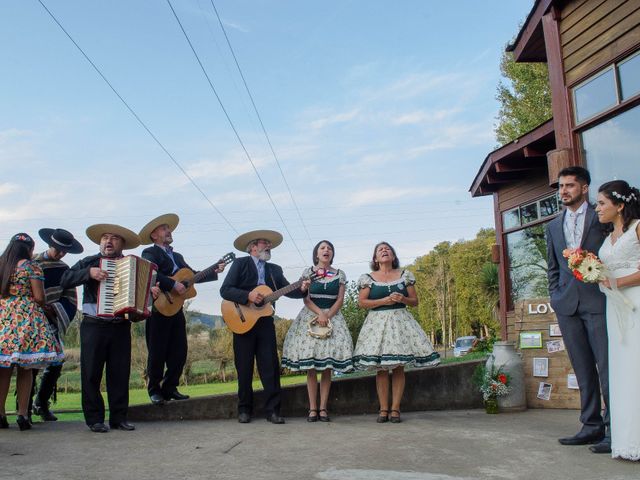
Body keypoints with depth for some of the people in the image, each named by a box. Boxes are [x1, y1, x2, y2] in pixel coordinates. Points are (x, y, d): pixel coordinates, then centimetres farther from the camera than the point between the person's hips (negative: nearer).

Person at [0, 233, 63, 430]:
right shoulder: (31, 266, -4)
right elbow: (39, 298, -9)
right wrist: (41, 305, 12)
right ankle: (22, 415, 2)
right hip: (26, 320, -5)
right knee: (25, 369, 1)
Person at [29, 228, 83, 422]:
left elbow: (71, 298, 11)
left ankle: (41, 403, 18)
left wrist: (55, 309, -6)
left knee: (56, 361, 0)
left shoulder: (64, 268, 9)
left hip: (52, 321, 5)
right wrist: (42, 309, -14)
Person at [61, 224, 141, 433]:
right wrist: (89, 273, -16)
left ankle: (119, 418, 12)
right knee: (91, 373, 1)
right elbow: (65, 280, -3)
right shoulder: (89, 262, 7)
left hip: (121, 327, 2)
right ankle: (94, 419, 11)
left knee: (120, 373, 3)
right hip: (94, 326, -2)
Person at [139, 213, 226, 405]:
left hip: (176, 309, 7)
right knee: (157, 353, 0)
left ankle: (170, 388, 18)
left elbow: (193, 275, 19)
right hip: (158, 308, -7)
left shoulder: (177, 256, 23)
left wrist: (214, 272, 8)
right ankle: (154, 390, 13)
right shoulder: (150, 253, -1)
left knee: (179, 352, 6)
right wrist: (173, 284, -23)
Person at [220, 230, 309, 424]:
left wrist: (301, 289, -14)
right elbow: (225, 290, -8)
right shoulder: (240, 264, 1)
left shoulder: (275, 269, 15)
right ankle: (245, 409, 16)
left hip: (265, 323, 3)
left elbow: (288, 291, 6)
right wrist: (248, 296, -20)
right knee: (244, 368, 4)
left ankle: (272, 410, 4)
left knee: (270, 367, -2)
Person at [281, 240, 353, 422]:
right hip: (310, 316, -1)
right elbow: (306, 299, 0)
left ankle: (323, 408, 0)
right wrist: (320, 313, -15)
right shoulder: (308, 272, 7)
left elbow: (340, 299, 4)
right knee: (311, 367, -4)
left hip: (332, 316, 1)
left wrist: (328, 315, -11)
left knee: (328, 367, -3)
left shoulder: (340, 275, 11)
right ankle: (313, 408, -1)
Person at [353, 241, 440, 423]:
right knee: (381, 369, -4)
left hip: (400, 320, 1)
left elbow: (415, 300, 11)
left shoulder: (405, 275, 10)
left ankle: (395, 409, 2)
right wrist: (384, 301, -11)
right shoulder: (368, 278, 6)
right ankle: (383, 409, 1)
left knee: (399, 367, -3)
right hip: (378, 322, -1)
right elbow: (362, 302, -1)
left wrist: (403, 299, -10)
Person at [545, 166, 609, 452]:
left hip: (598, 300, -4)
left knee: (607, 365, -4)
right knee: (583, 369, 8)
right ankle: (592, 426, 15)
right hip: (567, 304, 5)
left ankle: (614, 427, 4)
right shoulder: (553, 227, 17)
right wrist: (555, 296, 11)